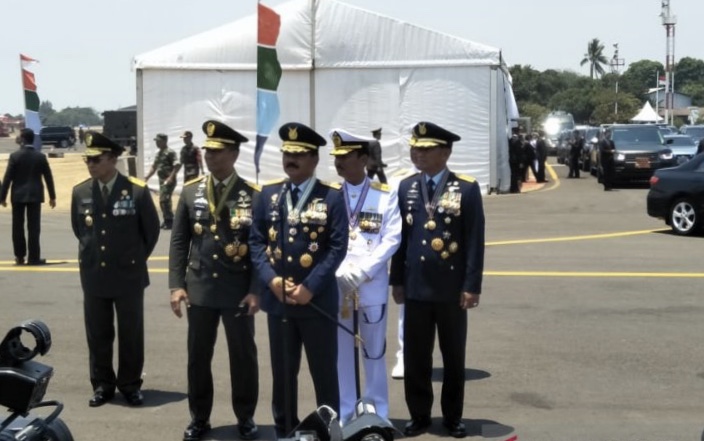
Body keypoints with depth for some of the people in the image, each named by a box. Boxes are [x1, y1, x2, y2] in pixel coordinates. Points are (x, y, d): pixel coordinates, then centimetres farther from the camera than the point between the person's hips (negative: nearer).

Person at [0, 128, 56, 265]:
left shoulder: (15, 156, -8)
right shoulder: (40, 156, -2)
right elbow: (48, 177, 2)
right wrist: (52, 196, 10)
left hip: (18, 195, -1)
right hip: (35, 195, 1)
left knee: (18, 227, 9)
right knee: (33, 227, 1)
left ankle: (19, 256, 12)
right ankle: (33, 257, -1)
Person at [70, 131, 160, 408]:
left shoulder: (137, 191, -10)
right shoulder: (80, 193, 0)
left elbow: (151, 229, 1)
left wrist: (136, 259, 7)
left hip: (128, 275, -2)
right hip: (93, 275, 3)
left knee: (131, 334, 7)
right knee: (97, 334, 9)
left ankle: (130, 384, 20)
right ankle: (102, 385, 21)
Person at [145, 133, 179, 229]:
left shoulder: (170, 152, -11)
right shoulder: (158, 153, 16)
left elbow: (177, 165, -19)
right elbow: (154, 167, 23)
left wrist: (171, 177, -24)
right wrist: (147, 177, 17)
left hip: (168, 181, -9)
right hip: (162, 180, 9)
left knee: (164, 200, -13)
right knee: (164, 201, 11)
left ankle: (169, 221, -6)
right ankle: (167, 221, 19)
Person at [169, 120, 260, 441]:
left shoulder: (253, 196, -5)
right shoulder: (190, 192, 3)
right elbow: (179, 242, 4)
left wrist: (256, 291, -10)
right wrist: (176, 285, -3)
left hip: (238, 291, -2)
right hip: (199, 289, 2)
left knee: (243, 356, 8)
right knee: (198, 357, 10)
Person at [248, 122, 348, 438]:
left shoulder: (332, 197, -4)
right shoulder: (268, 195, 7)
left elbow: (338, 247, -9)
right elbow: (256, 241, 5)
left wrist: (310, 287, -15)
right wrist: (271, 279, -10)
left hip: (318, 300, -3)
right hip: (277, 298, 3)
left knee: (324, 372, 6)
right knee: (283, 372, 12)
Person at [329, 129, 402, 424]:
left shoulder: (386, 195, 1)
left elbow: (392, 239, -5)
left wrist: (362, 271, -15)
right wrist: (340, 272, -14)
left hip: (372, 286, -1)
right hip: (335, 286, 1)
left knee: (374, 351, 7)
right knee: (340, 351, 8)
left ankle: (377, 413, 19)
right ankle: (344, 413, 18)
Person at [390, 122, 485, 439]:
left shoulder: (467, 188, -5)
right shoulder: (406, 187, 6)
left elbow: (475, 241, -7)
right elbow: (400, 237, 9)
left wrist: (471, 286, -10)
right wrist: (397, 280, 7)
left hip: (452, 288, -3)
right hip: (416, 288, 3)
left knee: (453, 357, 9)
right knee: (415, 356, 7)